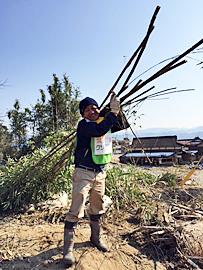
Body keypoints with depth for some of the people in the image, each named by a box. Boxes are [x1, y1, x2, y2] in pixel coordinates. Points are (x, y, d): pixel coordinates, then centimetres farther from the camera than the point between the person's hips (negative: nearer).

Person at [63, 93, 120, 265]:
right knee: (76, 211, -4)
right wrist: (113, 112, -26)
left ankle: (96, 237, 39)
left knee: (97, 209, 19)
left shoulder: (105, 121, 7)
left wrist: (118, 107, 1)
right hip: (83, 174, -6)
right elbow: (99, 130, -30)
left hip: (100, 174, 6)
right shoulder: (83, 124, -13)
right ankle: (68, 248, 10)